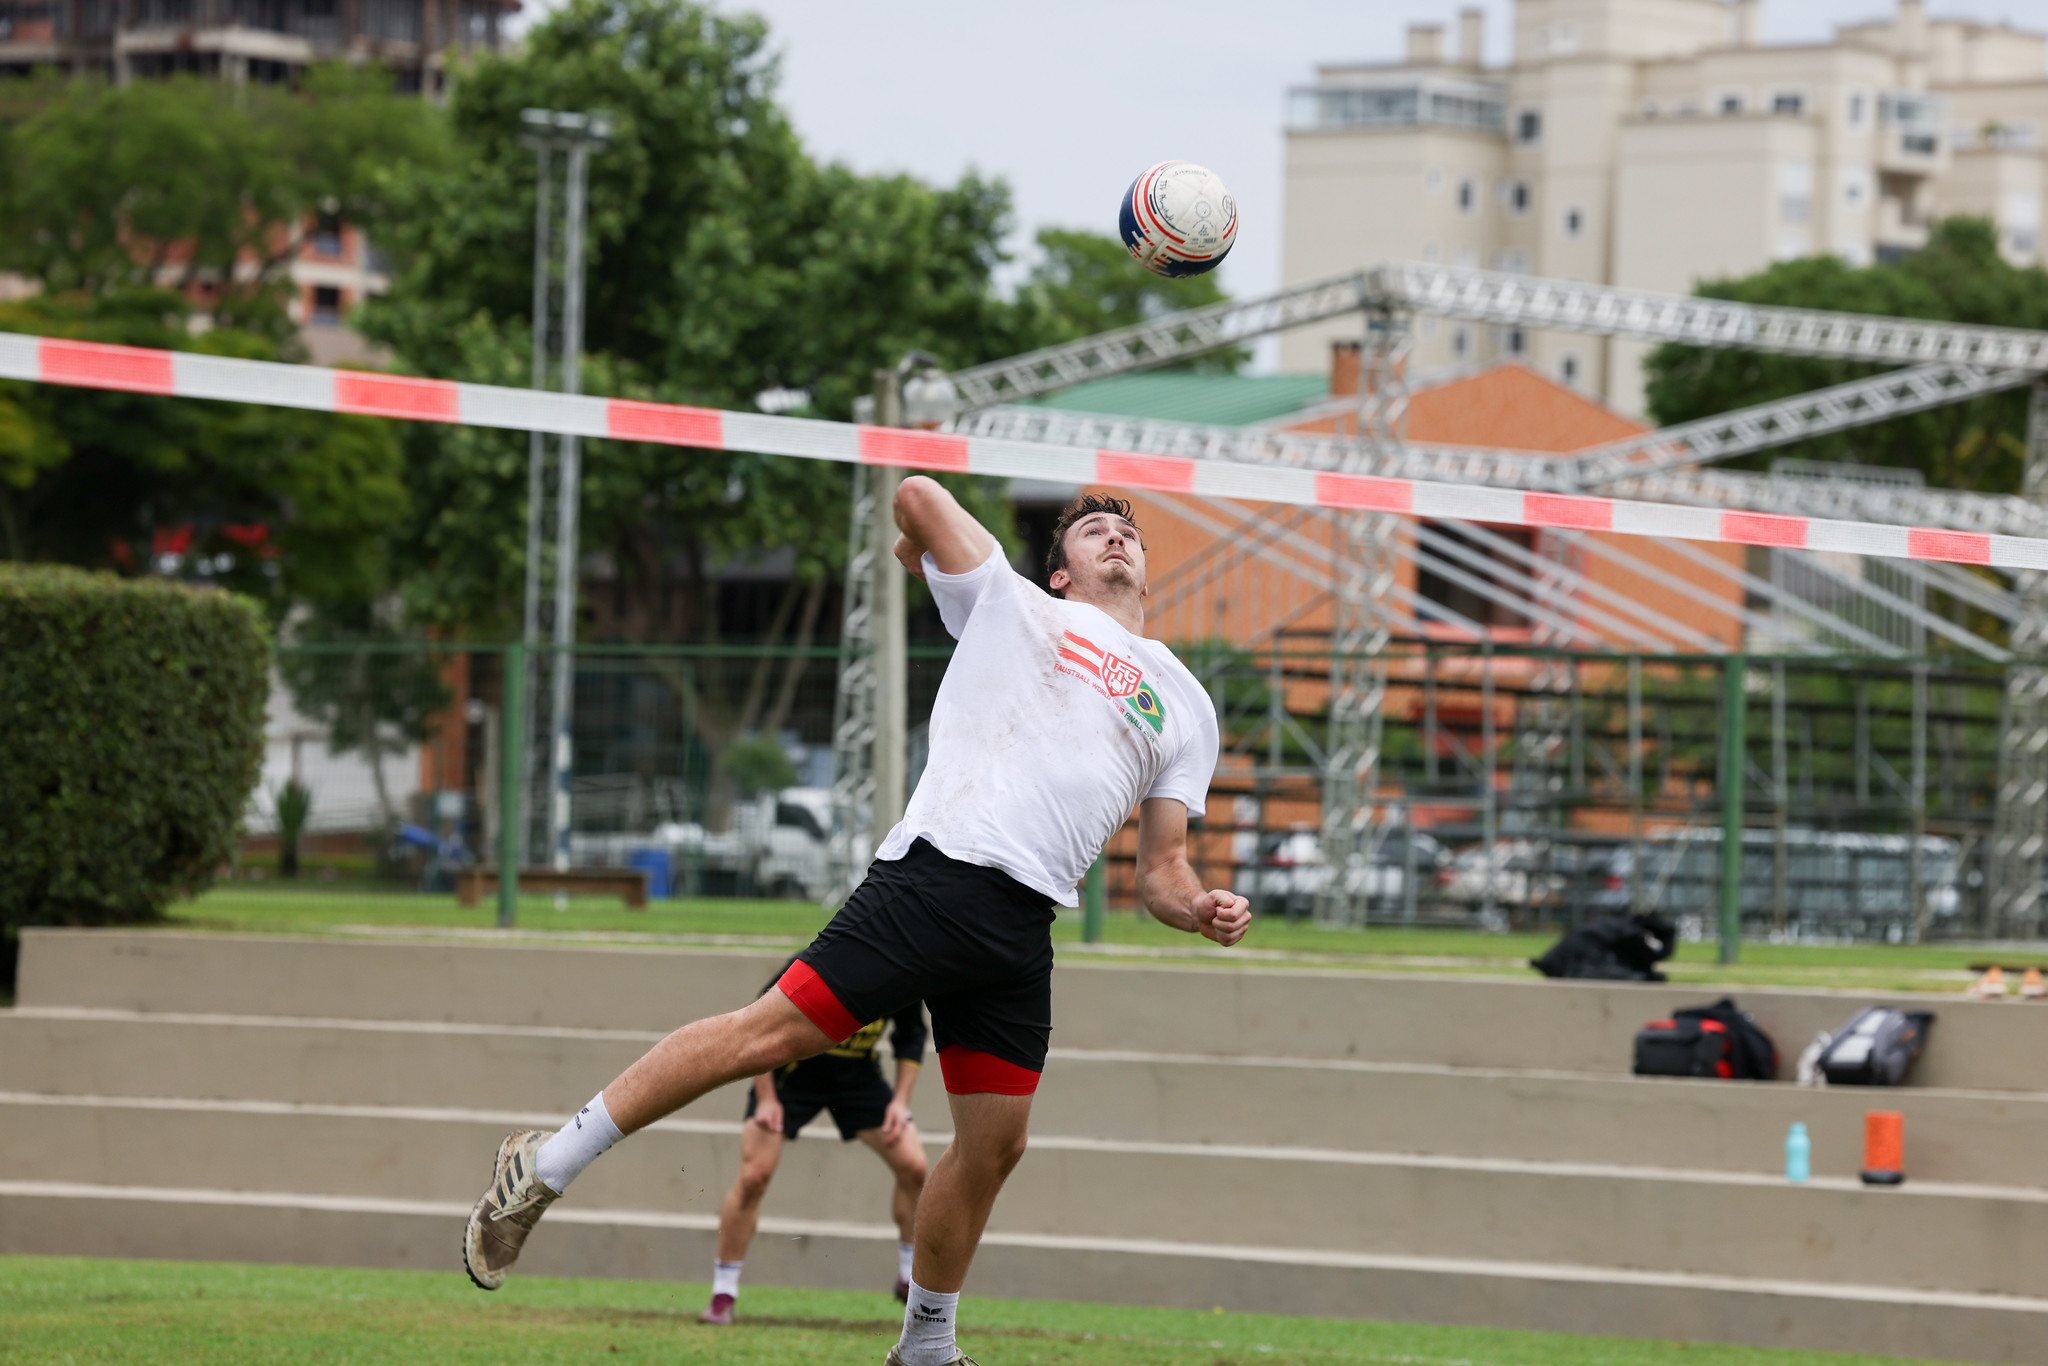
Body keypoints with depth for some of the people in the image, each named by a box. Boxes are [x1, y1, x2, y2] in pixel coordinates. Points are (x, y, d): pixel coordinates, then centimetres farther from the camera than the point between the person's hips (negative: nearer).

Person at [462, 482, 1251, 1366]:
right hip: (935, 875, -5)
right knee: (774, 1031, -12)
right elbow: (918, 494, 14)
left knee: (994, 1145, 2)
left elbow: (1160, 869, 21)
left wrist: (1200, 910, 0)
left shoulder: (1184, 704, 23)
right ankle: (548, 1166, -5)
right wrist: (922, 553, 33)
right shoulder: (1013, 607, 13)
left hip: (1023, 930, 5)